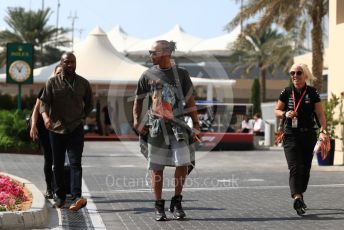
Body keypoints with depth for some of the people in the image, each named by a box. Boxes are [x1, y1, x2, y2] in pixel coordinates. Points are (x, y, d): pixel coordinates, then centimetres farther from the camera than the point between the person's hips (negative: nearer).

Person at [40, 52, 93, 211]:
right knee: (58, 165, 7)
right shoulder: (52, 83, 2)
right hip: (56, 129, 1)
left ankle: (77, 197, -24)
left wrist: (81, 118, 9)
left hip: (76, 129, -1)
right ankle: (60, 197, 18)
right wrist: (46, 117, -25)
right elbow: (44, 102, -6)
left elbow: (89, 104, 19)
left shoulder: (83, 83, 6)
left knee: (75, 163, -13)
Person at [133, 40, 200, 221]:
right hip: (156, 126, 1)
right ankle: (159, 207, 14)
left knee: (183, 164, -9)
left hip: (177, 125, 0)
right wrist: (136, 120, -2)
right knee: (157, 168, 2)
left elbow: (190, 101, 6)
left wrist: (196, 125, 2)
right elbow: (138, 100, 11)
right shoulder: (148, 75, 4)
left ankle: (176, 203, 8)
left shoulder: (181, 74, 2)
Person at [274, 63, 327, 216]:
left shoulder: (312, 93, 1)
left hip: (308, 135, 1)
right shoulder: (286, 92, 3)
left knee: (305, 167, 8)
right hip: (291, 135, -1)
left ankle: (299, 194, 27)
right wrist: (286, 114, -12)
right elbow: (276, 111, 10)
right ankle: (297, 197, -27)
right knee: (295, 167, -15)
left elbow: (320, 114, -3)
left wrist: (323, 130, -18)